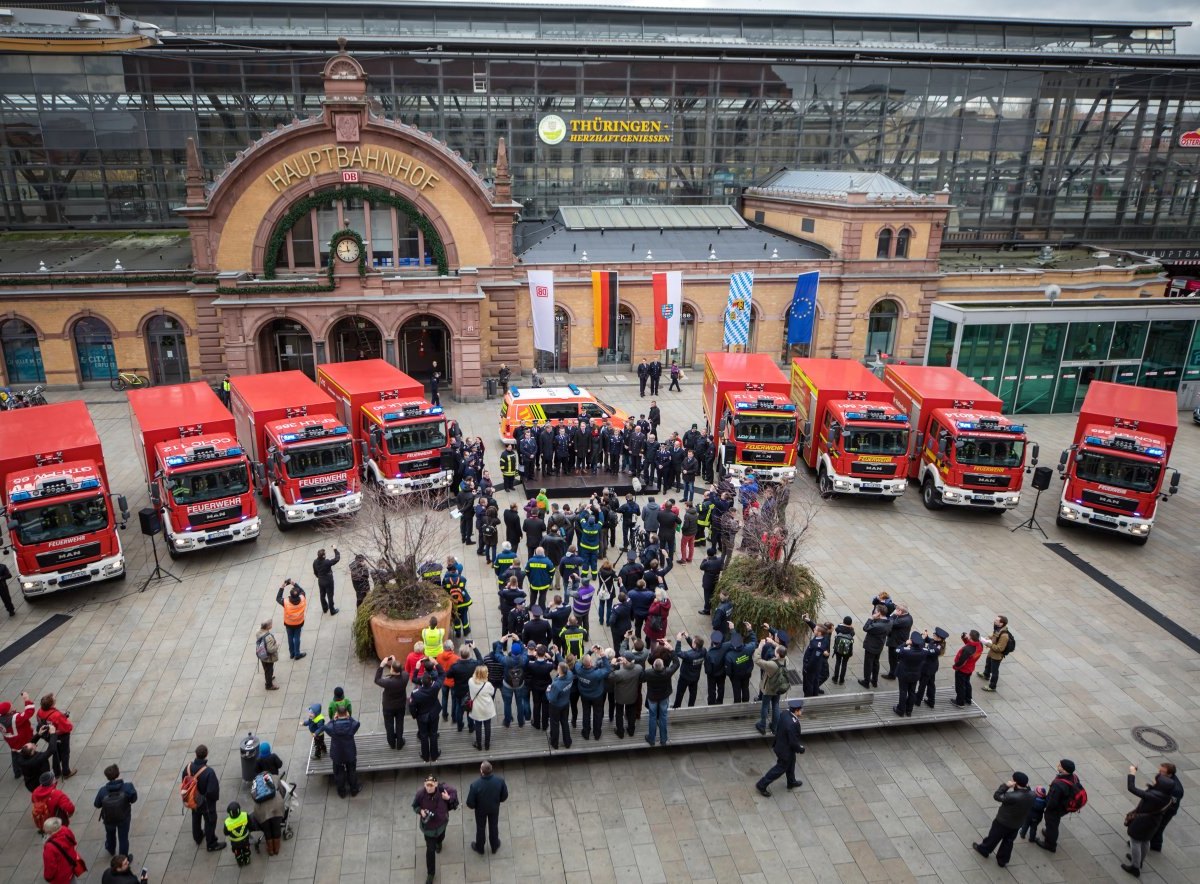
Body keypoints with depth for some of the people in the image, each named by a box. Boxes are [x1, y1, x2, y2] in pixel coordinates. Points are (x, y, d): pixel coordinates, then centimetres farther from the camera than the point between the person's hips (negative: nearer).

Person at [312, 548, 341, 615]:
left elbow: (315, 572, 1)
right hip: (328, 581, -6)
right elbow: (337, 558, -25)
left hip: (320, 581, 6)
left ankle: (324, 609, 44)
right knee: (330, 596, 13)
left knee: (322, 595, 24)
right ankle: (332, 610, 29)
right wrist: (335, 550, -15)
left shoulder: (315, 562, -15)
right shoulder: (327, 562, -34)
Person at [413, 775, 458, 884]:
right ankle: (430, 873, 27)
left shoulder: (442, 789, -31)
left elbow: (453, 792, -11)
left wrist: (449, 798, -32)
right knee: (430, 850, 5)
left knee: (441, 836, 34)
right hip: (428, 824, -2)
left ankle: (438, 843, 72)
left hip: (441, 821, 2)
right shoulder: (420, 793, -31)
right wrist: (420, 811, -32)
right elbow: (415, 806, -12)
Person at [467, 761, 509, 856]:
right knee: (494, 826, 28)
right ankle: (494, 846, 52)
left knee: (480, 828, 27)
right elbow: (504, 796, -13)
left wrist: (474, 806, 0)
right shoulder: (500, 781, -31)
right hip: (494, 808, 2)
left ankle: (479, 848, 52)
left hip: (480, 810, -2)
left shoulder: (475, 785, -38)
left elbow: (470, 803, -23)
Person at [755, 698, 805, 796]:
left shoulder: (785, 713, -14)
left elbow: (777, 728, 2)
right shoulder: (793, 724, -39)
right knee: (780, 769, 13)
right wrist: (801, 749, -9)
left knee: (791, 764, 30)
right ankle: (762, 785, 23)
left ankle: (791, 782, 53)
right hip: (786, 751, -8)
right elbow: (793, 742, -28)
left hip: (780, 744, 8)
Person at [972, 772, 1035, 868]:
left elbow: (997, 796, -27)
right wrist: (1026, 786, -14)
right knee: (1008, 842, 26)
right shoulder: (1031, 795, -22)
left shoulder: (1012, 797, -40)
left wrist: (1006, 785, -26)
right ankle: (1002, 861, 43)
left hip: (1003, 822, -5)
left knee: (993, 837, 22)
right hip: (1017, 825, 5)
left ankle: (983, 850, 46)